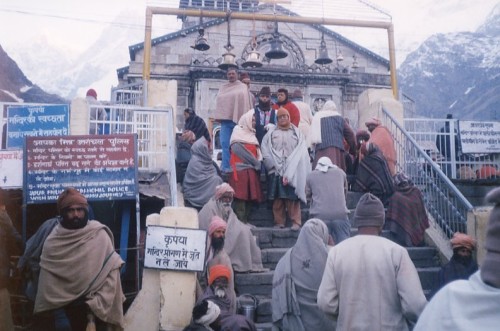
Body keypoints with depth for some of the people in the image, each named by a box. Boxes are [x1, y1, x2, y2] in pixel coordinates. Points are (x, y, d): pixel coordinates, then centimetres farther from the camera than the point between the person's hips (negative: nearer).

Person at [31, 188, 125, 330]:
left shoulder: (100, 235, -10)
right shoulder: (53, 241, -3)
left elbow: (111, 271, -12)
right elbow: (46, 277, -1)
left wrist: (100, 301, -17)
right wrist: (44, 309, -4)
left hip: (93, 302, -1)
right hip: (68, 302, 2)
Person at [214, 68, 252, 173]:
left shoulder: (243, 87, 8)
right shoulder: (223, 88, 19)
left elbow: (247, 103, 1)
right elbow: (219, 103, 15)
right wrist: (219, 116, 2)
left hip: (239, 119, -3)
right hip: (226, 119, 3)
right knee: (225, 144, -3)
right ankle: (226, 167, -2)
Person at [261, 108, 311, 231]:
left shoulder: (297, 133, 12)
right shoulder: (271, 133, 14)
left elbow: (300, 152, 3)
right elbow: (266, 151, 4)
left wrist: (288, 172, -8)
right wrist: (277, 166, -8)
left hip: (292, 172, -1)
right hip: (276, 170, 1)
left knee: (292, 198, -6)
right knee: (277, 198, -1)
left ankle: (296, 222, -2)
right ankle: (279, 222, 5)